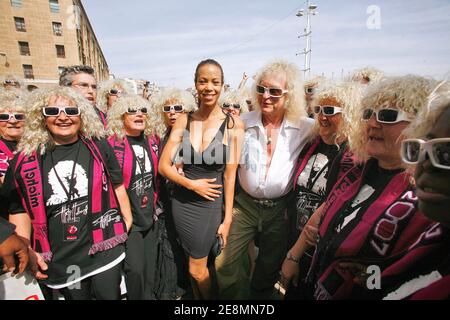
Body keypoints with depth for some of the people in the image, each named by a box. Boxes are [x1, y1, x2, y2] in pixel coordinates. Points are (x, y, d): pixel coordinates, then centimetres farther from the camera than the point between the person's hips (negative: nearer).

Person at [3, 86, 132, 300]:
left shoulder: (98, 147, -2)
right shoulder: (26, 159, -2)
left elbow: (117, 186, 4)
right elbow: (19, 210, 5)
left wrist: (127, 221, 5)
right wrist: (26, 251, -2)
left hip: (104, 247, 0)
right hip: (59, 258, 1)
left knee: (110, 295, 12)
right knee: (75, 295, 18)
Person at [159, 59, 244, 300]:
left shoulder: (233, 124, -10)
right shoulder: (184, 120, -2)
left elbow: (230, 175, -9)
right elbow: (164, 165, -1)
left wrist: (227, 219, -7)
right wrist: (191, 184, -15)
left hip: (211, 204, -3)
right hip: (182, 201, 3)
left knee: (196, 269, 12)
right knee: (195, 264, 21)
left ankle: (207, 295, 43)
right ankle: (197, 296, 48)